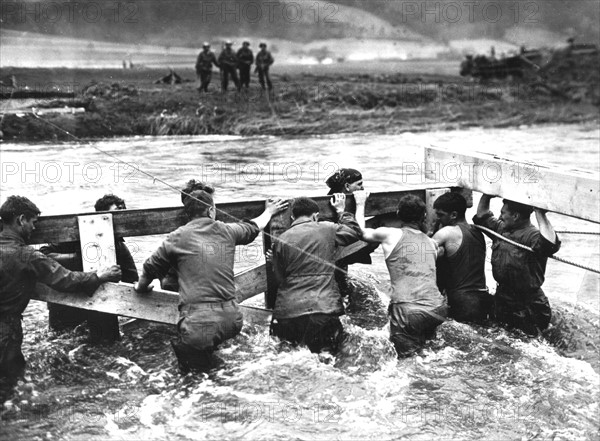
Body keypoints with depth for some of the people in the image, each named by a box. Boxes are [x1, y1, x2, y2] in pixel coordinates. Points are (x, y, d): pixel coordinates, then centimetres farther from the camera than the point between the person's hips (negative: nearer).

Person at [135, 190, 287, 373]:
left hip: (197, 323, -3)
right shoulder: (227, 231, 12)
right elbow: (253, 227, 34)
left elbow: (151, 268, 17)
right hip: (231, 319, 3)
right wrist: (268, 212, 54)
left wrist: (141, 286, 38)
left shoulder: (178, 237, 5)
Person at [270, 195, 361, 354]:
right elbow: (355, 232, 24)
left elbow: (278, 279, 10)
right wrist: (341, 211, 37)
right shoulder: (328, 229, 4)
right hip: (324, 309, -1)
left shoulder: (281, 240, 4)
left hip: (288, 312, 1)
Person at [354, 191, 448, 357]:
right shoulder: (431, 242, 17)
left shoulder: (390, 235, 4)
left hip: (408, 312, -5)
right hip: (438, 310, 5)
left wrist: (360, 204, 35)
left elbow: (361, 232, 20)